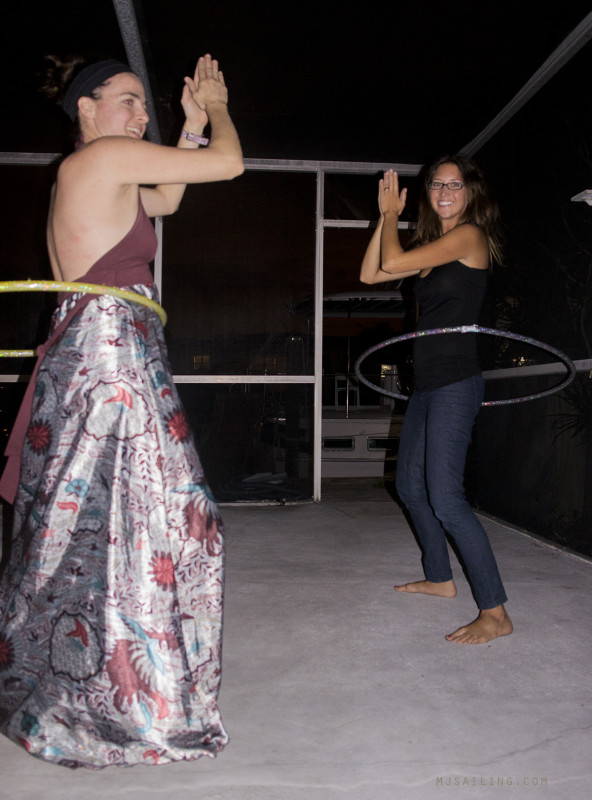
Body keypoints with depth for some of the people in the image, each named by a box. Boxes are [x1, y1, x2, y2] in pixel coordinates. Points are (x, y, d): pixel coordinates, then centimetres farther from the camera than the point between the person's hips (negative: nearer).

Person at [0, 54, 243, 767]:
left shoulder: (74, 177, 22)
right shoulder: (108, 155, -5)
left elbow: (164, 200, 32)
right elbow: (229, 163, -3)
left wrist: (195, 118, 29)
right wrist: (217, 110, 18)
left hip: (80, 357, 10)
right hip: (112, 354, -10)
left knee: (78, 527, 15)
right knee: (127, 525, -5)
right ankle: (131, 707, 8)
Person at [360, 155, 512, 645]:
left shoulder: (470, 235, -8)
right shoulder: (433, 249, 17)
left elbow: (392, 262, -16)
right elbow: (371, 274, 15)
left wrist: (392, 214, 2)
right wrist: (387, 215, 13)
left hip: (456, 383, -10)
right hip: (428, 383, 10)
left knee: (445, 497, -16)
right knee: (411, 484, 18)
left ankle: (495, 614, -8)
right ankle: (440, 579, 33)